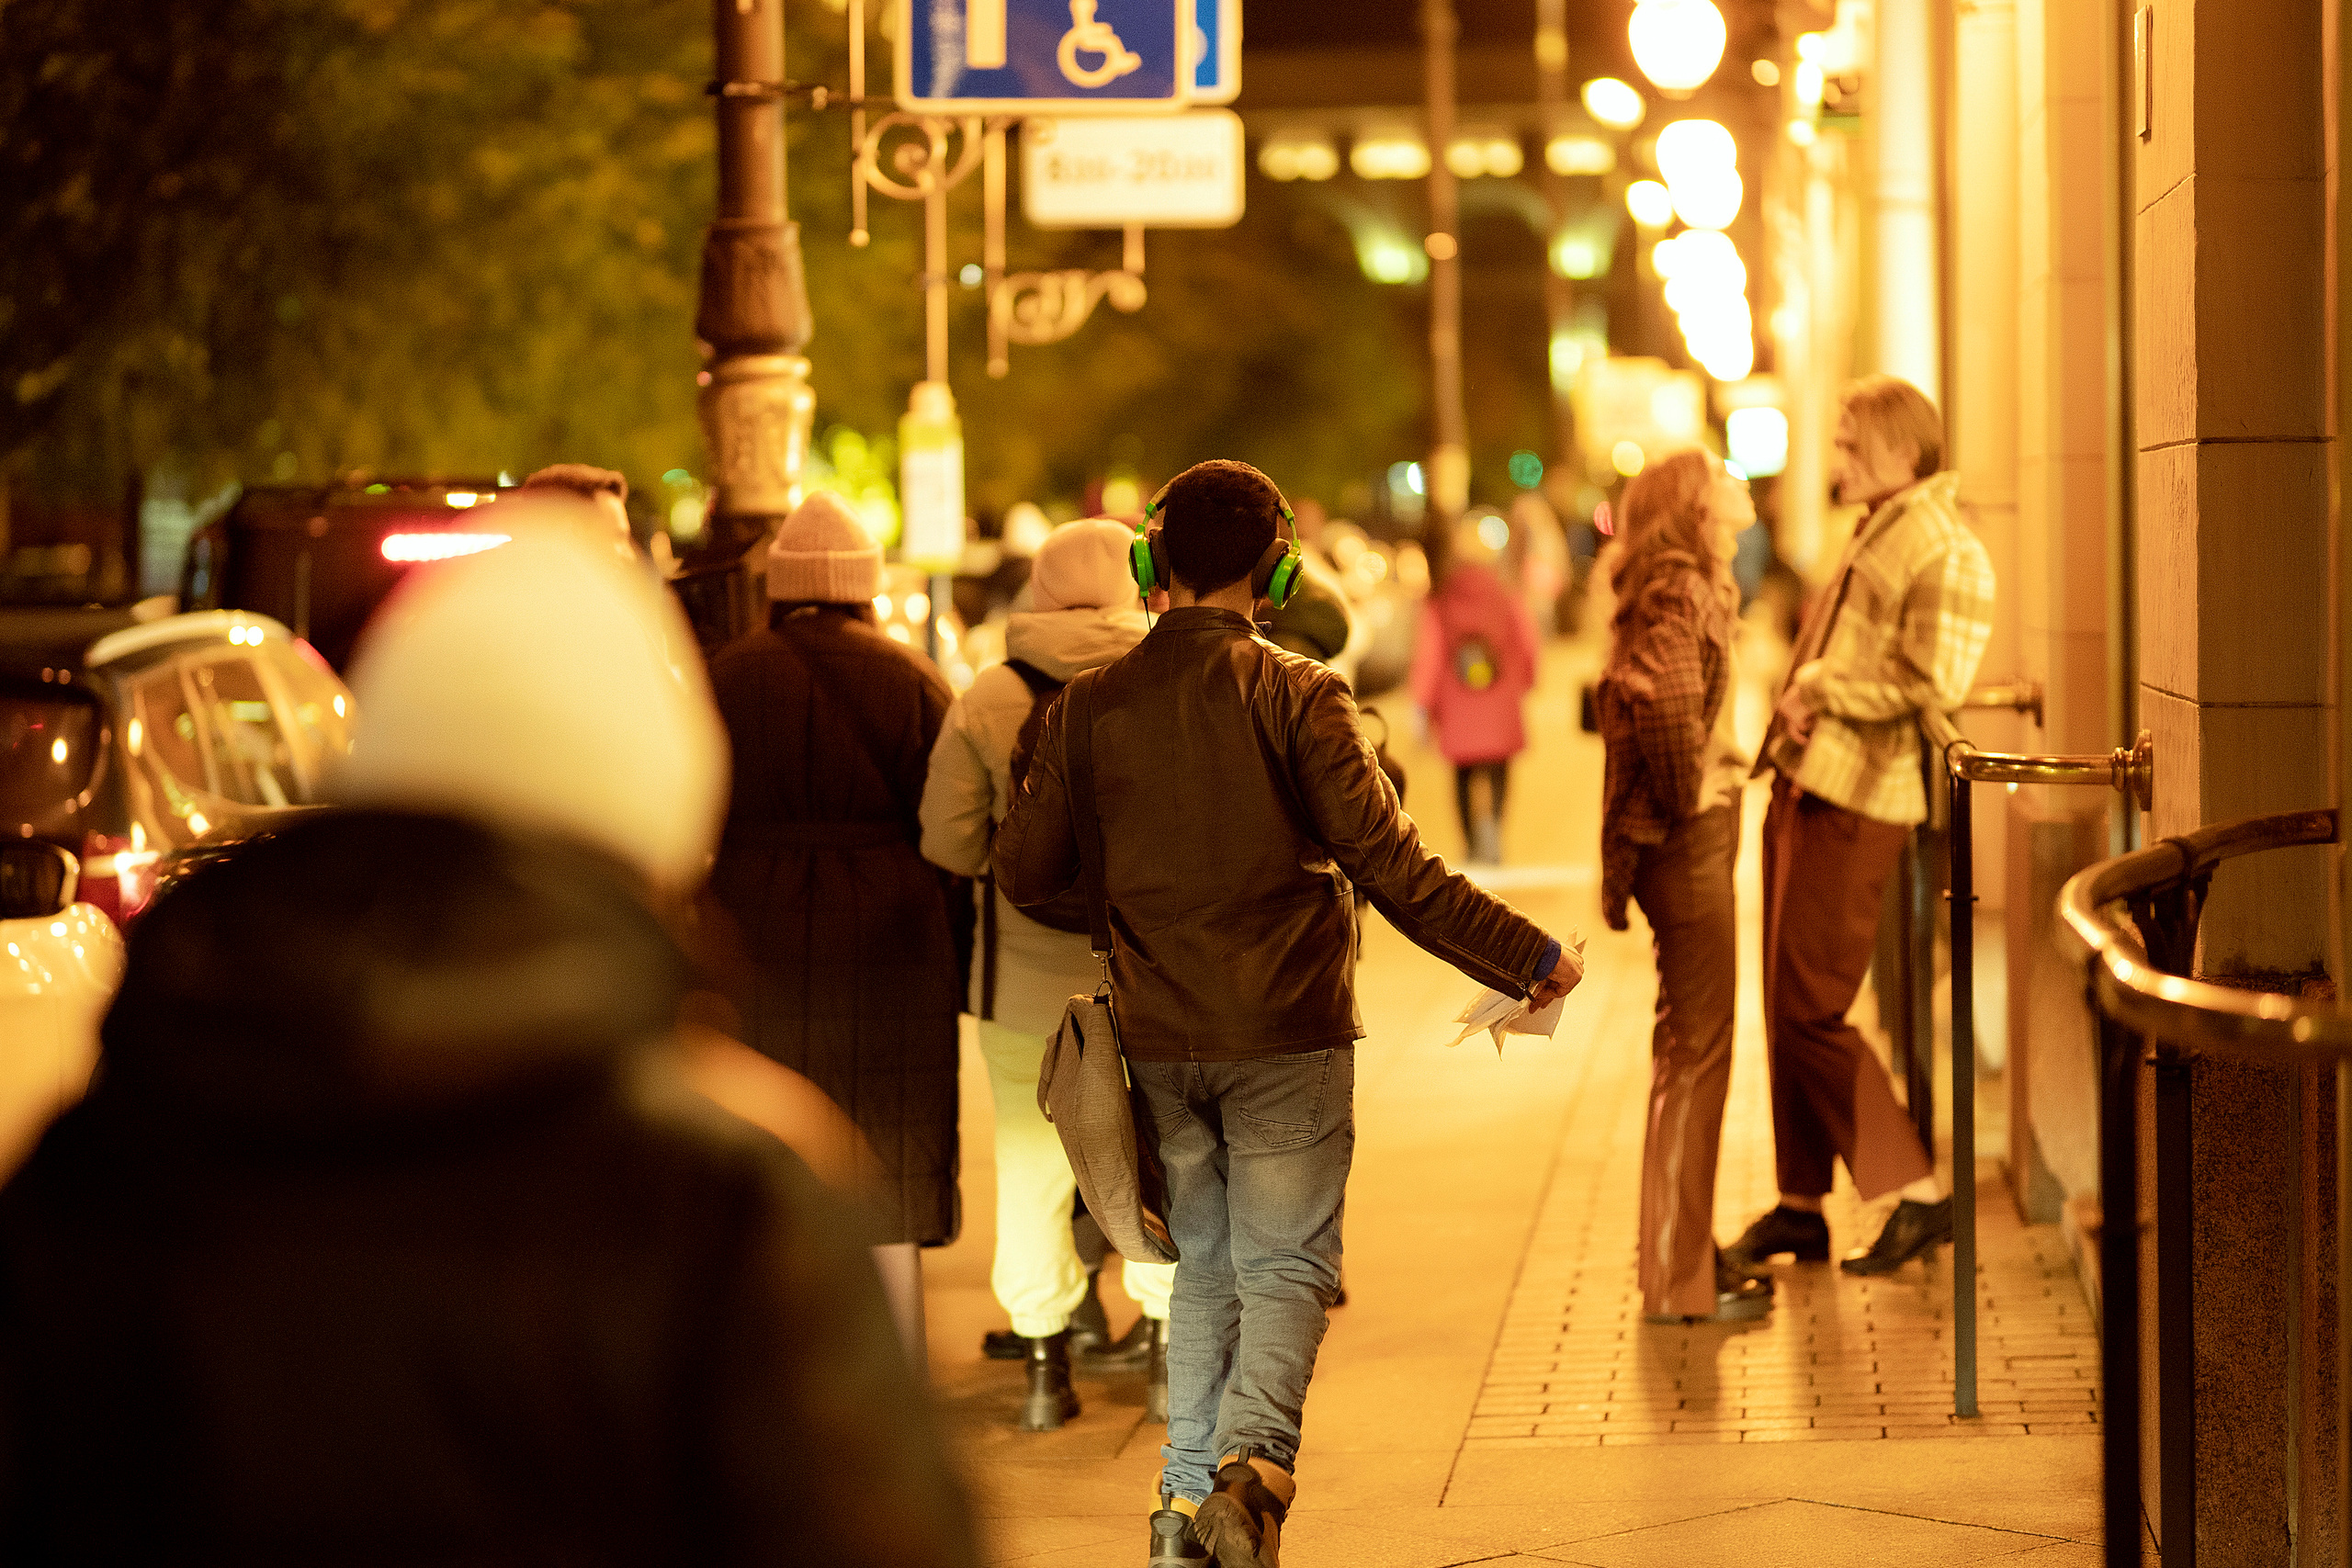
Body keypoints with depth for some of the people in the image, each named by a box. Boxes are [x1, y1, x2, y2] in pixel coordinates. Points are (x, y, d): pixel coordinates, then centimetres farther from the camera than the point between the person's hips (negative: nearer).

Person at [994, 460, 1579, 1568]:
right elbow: (1389, 865, -13)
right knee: (1285, 1265, 2)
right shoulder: (1295, 696, -9)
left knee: (1204, 1266, 16)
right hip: (1286, 1031, -3)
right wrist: (1527, 956, -4)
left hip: (1159, 1039, 3)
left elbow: (1024, 874, 5)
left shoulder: (1088, 708, 1)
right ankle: (1252, 1457, -20)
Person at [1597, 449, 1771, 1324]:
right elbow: (1661, 697, -32)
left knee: (1690, 1046, 17)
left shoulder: (1689, 588, 16)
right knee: (1696, 1048, -6)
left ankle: (1687, 1251, 26)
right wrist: (1689, 792, -19)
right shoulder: (1681, 592, -15)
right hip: (1689, 839, -10)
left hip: (1692, 837, 10)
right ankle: (1678, 1278, -2)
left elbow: (1638, 693, 19)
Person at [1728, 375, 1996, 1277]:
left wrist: (1824, 690, -13)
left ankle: (1919, 1196, 0)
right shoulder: (1875, 534, 17)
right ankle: (1801, 1208, 20)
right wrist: (1800, 705, 4)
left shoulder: (1946, 554, -13)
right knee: (1785, 1009, 12)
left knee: (1812, 1013, -9)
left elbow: (1934, 687, -21)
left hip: (1853, 808, -9)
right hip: (1802, 790, 10)